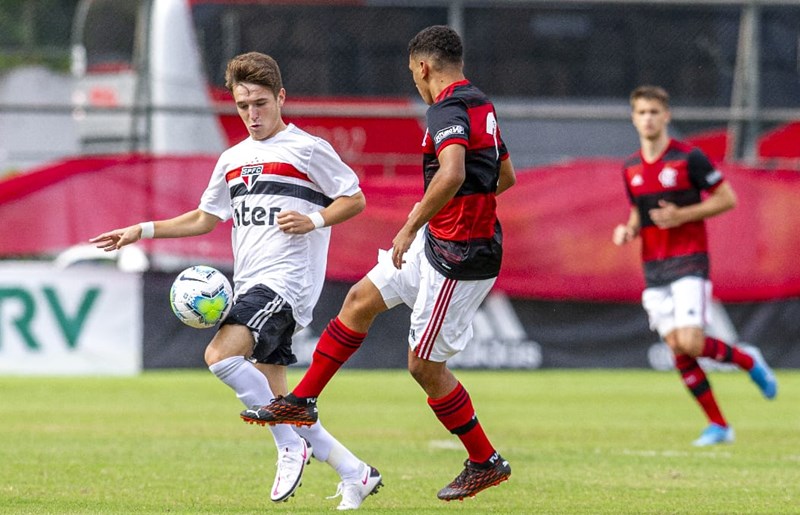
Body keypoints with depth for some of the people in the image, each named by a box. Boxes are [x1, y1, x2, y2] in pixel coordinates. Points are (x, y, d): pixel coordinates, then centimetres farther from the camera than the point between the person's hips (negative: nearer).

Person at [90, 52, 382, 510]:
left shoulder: (308, 149, -2)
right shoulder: (233, 160, 18)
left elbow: (355, 199, 1)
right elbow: (205, 218, 27)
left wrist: (314, 221, -15)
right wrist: (144, 230, 20)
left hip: (286, 279, -8)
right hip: (251, 284, 8)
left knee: (220, 355, -26)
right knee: (274, 401, 3)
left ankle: (291, 445, -15)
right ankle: (354, 473, 11)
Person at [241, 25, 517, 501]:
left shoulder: (447, 110, -21)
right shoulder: (481, 105, 10)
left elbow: (452, 175, -39)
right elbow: (506, 176, 23)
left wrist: (412, 226, -30)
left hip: (459, 258, -10)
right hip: (437, 242, 10)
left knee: (425, 365, 1)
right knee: (360, 300, 17)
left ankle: (486, 462, 14)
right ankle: (301, 403, 26)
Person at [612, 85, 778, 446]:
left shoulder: (689, 158, -8)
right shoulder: (631, 168, 10)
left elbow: (727, 199, -6)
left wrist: (682, 215, -16)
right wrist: (628, 230, 0)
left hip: (689, 263, -6)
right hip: (654, 269, 6)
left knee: (691, 343, -18)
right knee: (676, 349, -1)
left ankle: (749, 362, 11)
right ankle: (717, 425, 7)